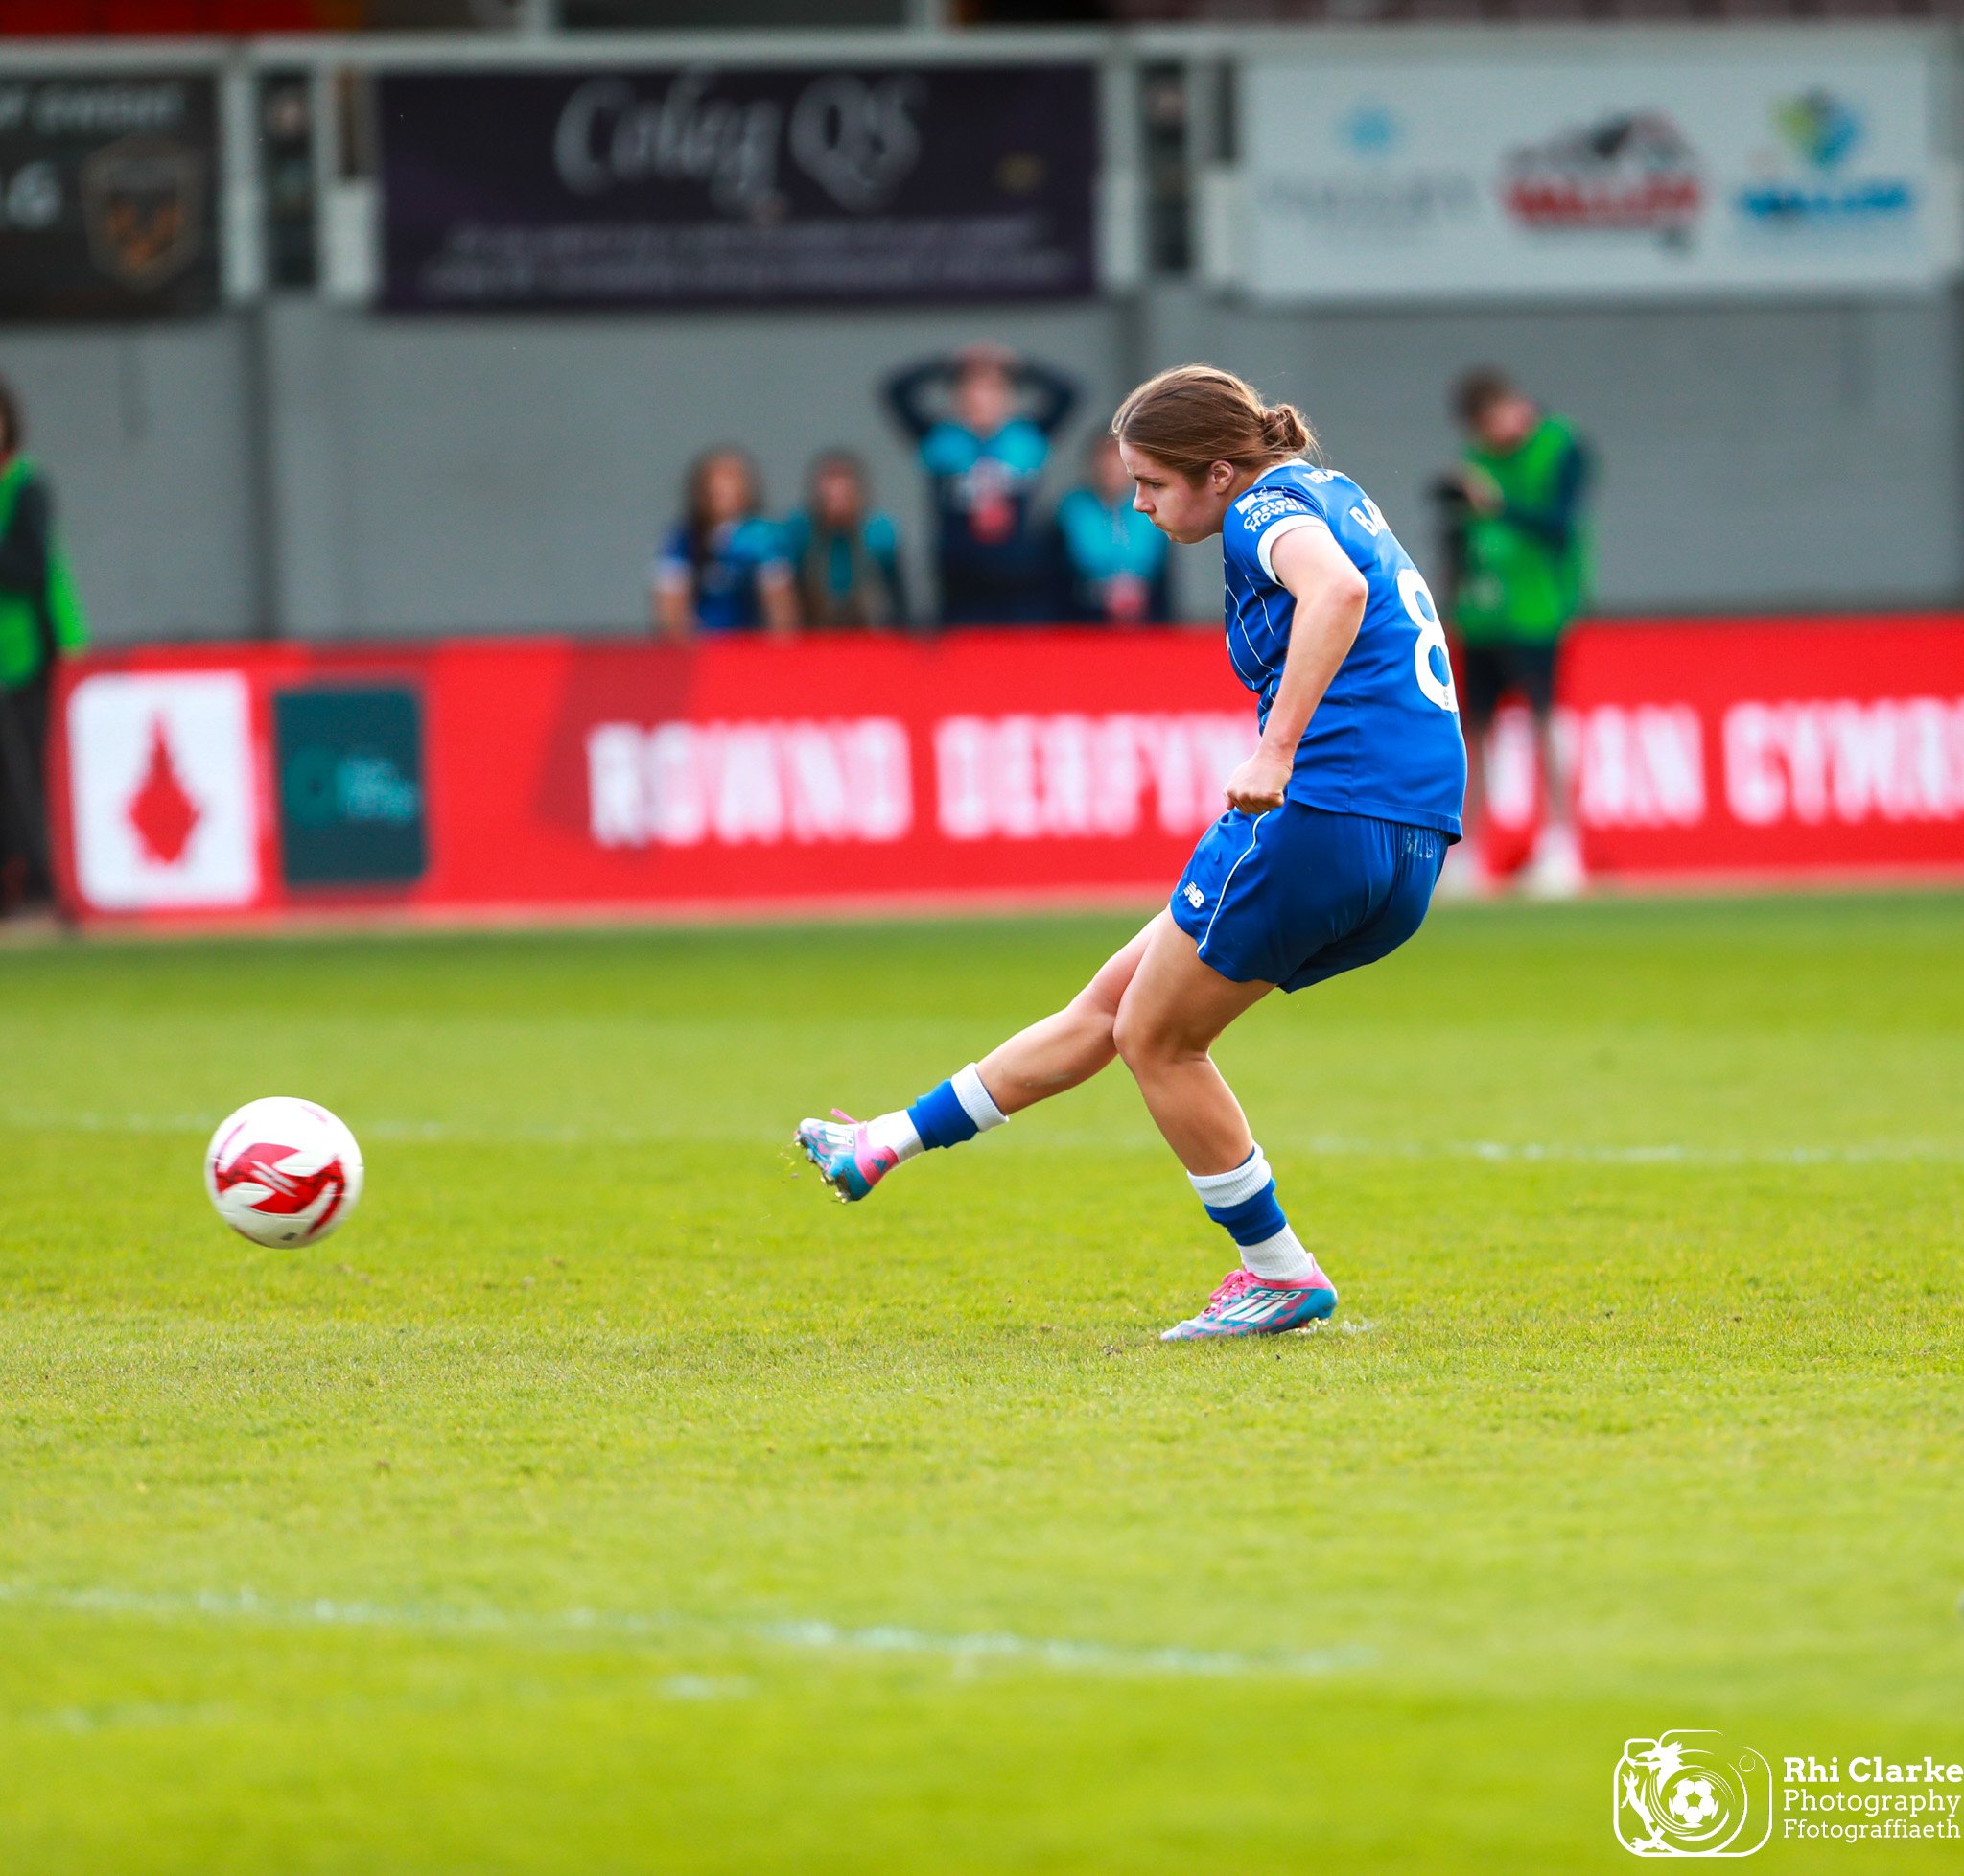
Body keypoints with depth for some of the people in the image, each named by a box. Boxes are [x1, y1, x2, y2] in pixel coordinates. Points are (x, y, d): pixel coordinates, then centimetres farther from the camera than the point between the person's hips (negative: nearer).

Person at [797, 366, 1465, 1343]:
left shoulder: (1269, 509, -9)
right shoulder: (1328, 495, 19)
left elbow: (1337, 588, -32)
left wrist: (1277, 749, -36)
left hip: (1317, 816, -10)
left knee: (1156, 1038, 6)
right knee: (1110, 1004, 16)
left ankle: (1280, 1274, 11)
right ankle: (882, 1148, 24)